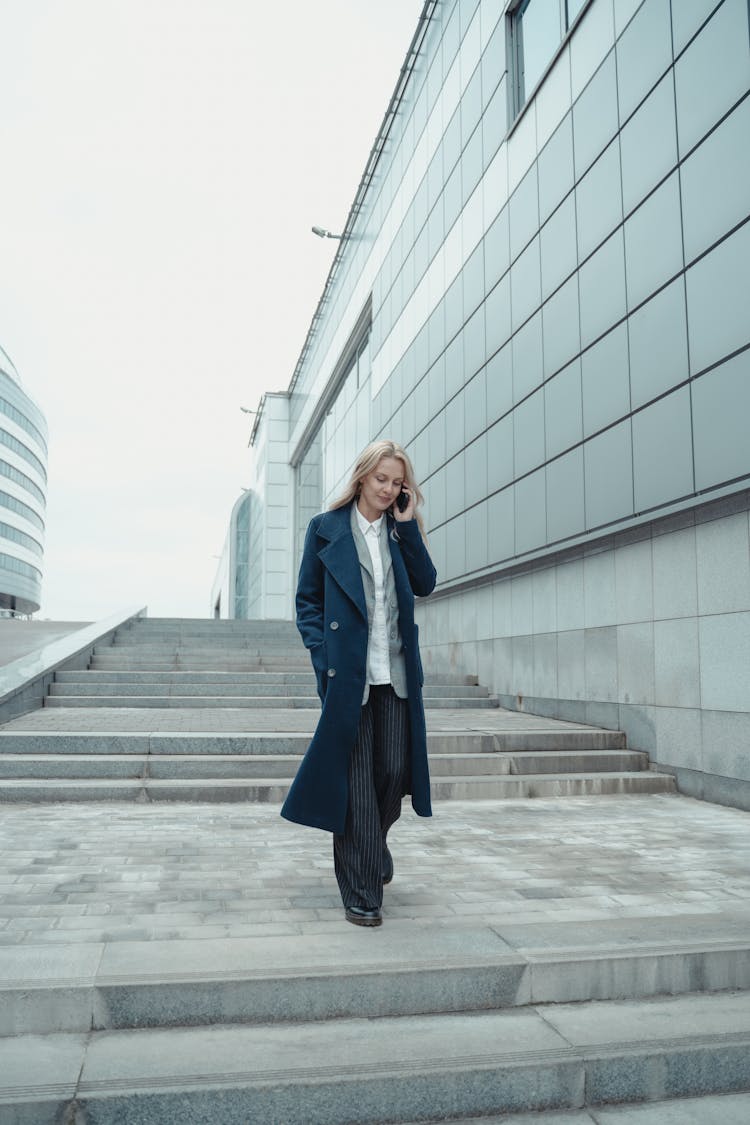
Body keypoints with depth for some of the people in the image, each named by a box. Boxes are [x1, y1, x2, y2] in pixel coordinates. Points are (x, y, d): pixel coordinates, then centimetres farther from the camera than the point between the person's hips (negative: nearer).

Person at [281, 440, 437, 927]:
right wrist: (323, 658, -9)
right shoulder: (326, 528, 2)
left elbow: (426, 584, 2)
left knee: (394, 771, 5)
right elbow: (307, 601, 2)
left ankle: (371, 848, 35)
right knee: (356, 781, 1)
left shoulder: (400, 530, 13)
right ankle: (360, 891, 11)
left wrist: (408, 527, -4)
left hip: (396, 672, 4)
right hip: (348, 671, -3)